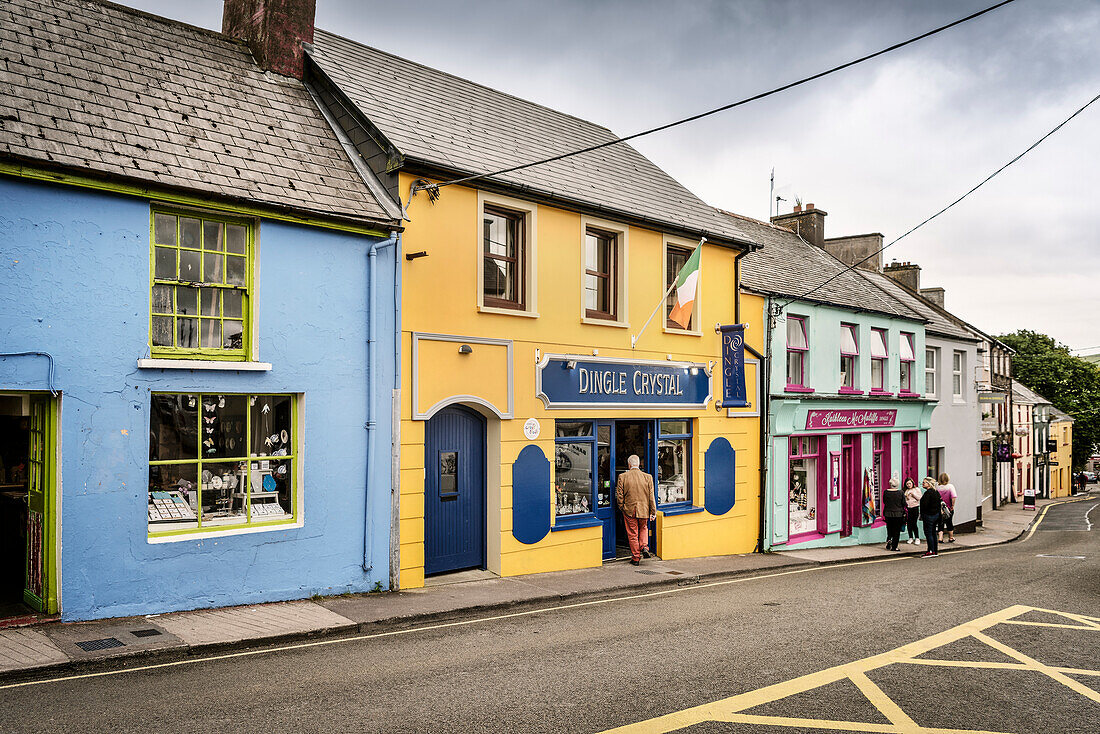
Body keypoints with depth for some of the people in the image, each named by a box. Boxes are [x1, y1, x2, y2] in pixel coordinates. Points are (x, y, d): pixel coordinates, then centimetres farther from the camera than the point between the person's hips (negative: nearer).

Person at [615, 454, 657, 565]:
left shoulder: (622, 477, -10)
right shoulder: (647, 477, -5)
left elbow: (619, 496, -7)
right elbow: (651, 496, -3)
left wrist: (621, 508, 8)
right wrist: (653, 511, 4)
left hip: (629, 510, -2)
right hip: (644, 510, 2)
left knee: (632, 534, 8)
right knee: (643, 528, 25)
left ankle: (636, 558, 13)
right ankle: (644, 547, 4)